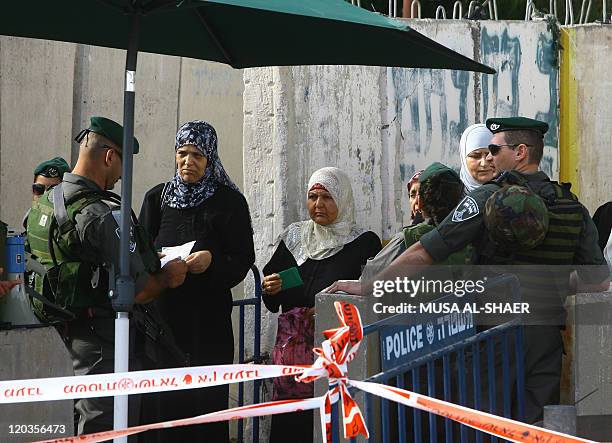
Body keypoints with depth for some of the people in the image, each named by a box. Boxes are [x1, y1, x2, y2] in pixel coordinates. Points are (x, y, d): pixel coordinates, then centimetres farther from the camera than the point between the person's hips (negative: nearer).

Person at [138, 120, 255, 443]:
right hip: (162, 314, 3)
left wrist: (212, 261, -20)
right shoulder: (157, 198, 11)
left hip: (208, 317, -3)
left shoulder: (229, 201, 1)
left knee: (205, 399, -6)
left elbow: (243, 259, -1)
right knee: (162, 401, -2)